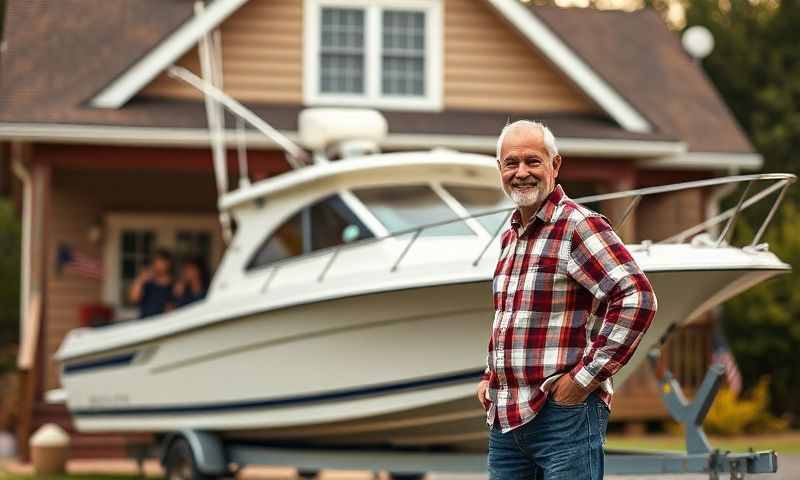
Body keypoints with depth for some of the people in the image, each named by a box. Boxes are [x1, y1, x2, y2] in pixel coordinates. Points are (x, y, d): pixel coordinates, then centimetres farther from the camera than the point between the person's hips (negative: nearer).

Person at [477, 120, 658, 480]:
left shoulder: (579, 226, -10)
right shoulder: (510, 236, 17)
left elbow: (637, 298, -20)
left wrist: (586, 377, -19)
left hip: (564, 412, -8)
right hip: (503, 419, 8)